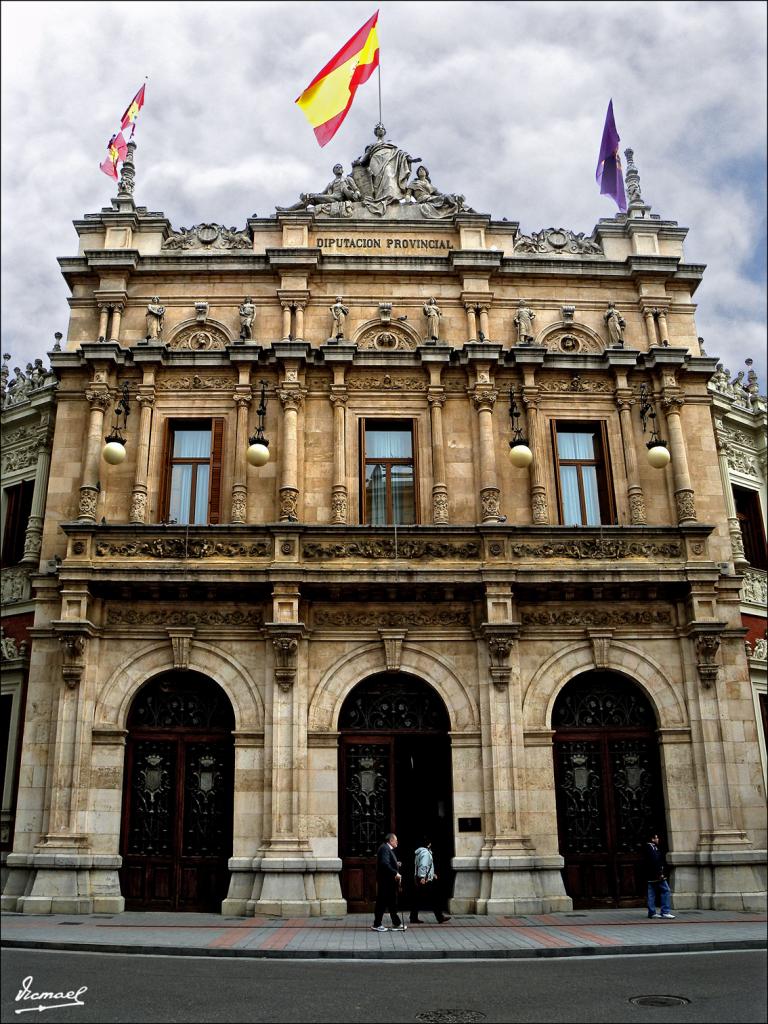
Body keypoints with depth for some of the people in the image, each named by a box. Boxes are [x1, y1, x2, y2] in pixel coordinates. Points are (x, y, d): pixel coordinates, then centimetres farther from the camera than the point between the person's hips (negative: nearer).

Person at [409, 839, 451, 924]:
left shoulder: (419, 852, 18)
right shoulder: (425, 853, -14)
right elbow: (423, 865, -25)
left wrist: (432, 874, 32)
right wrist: (423, 877, -30)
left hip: (417, 880, 10)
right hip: (426, 880, -10)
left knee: (417, 900, 9)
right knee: (434, 898, -2)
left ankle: (414, 918, 8)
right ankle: (440, 917, 3)